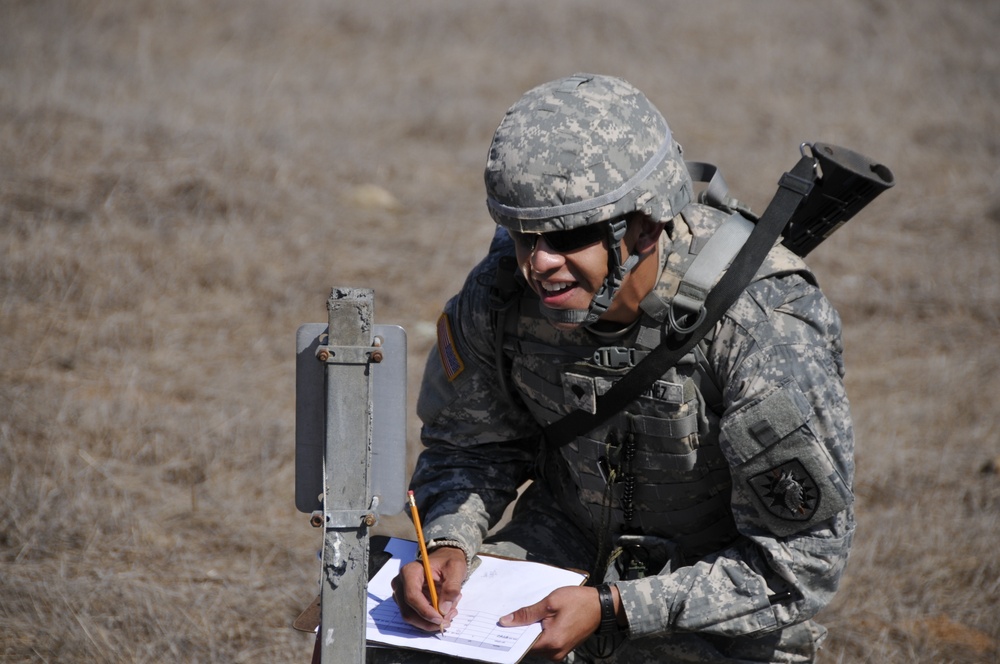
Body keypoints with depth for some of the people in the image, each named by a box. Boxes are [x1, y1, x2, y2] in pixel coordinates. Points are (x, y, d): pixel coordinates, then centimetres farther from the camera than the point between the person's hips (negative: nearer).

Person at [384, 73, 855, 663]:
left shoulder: (766, 328, -29)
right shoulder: (502, 290, -15)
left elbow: (803, 560, -24)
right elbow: (471, 444, 4)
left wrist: (611, 609, -29)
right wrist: (450, 543, -18)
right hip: (563, 543, 4)